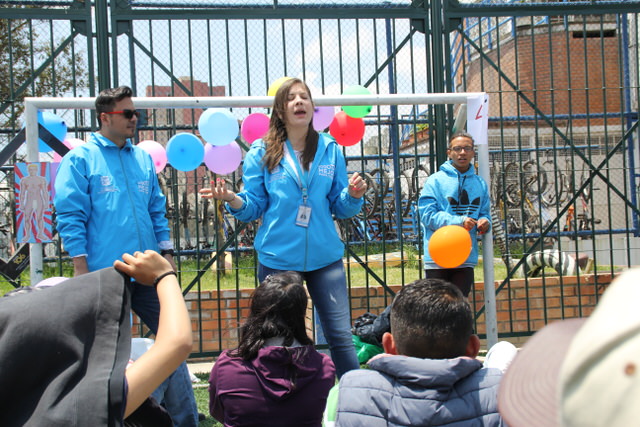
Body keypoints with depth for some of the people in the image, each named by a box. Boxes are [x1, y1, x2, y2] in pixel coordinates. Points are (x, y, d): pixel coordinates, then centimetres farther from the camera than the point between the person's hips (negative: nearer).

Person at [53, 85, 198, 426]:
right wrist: (81, 269, -12)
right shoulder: (80, 160, -3)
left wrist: (166, 253, 12)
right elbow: (70, 217, -7)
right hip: (105, 275, -5)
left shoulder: (143, 159, 14)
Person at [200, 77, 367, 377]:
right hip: (278, 258, -1)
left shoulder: (329, 149, 7)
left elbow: (341, 208, 8)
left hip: (324, 256, 1)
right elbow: (254, 207, 1)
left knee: (340, 336, 0)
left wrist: (353, 195, -13)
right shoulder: (262, 151, 2)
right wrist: (233, 200, -19)